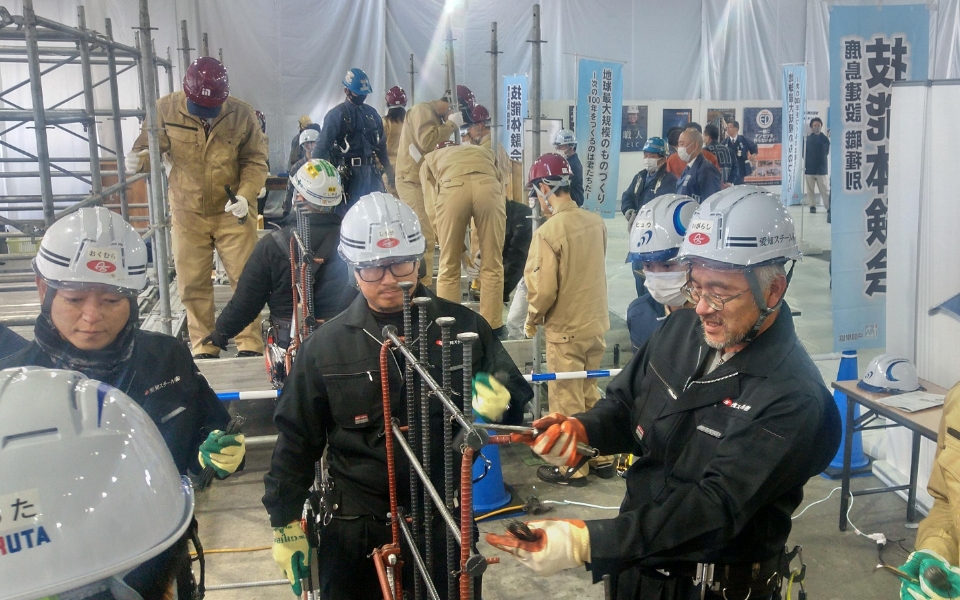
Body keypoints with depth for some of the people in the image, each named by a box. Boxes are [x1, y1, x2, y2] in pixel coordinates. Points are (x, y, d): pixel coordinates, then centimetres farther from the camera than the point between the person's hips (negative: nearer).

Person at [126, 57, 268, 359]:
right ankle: (204, 346, 20)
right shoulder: (166, 109, -9)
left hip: (232, 212, -1)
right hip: (187, 213, 1)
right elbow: (150, 148, -1)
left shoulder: (241, 114, -9)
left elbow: (255, 161, -4)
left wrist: (245, 196, -19)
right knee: (193, 284, 7)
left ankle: (250, 345, 15)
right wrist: (139, 160, -25)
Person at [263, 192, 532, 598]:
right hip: (356, 528, 0)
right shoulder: (326, 345, -4)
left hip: (445, 519, 1)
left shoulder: (463, 327, -5)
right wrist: (286, 523, 3)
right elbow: (297, 439, 2)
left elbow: (515, 393, 3)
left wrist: (501, 401, -21)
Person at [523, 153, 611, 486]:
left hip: (565, 329, -6)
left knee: (567, 401, 8)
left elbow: (543, 290, -20)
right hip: (596, 322, 6)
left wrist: (531, 320, -2)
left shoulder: (547, 232, -22)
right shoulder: (595, 222, -2)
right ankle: (602, 458, 30)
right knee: (590, 393, 21)